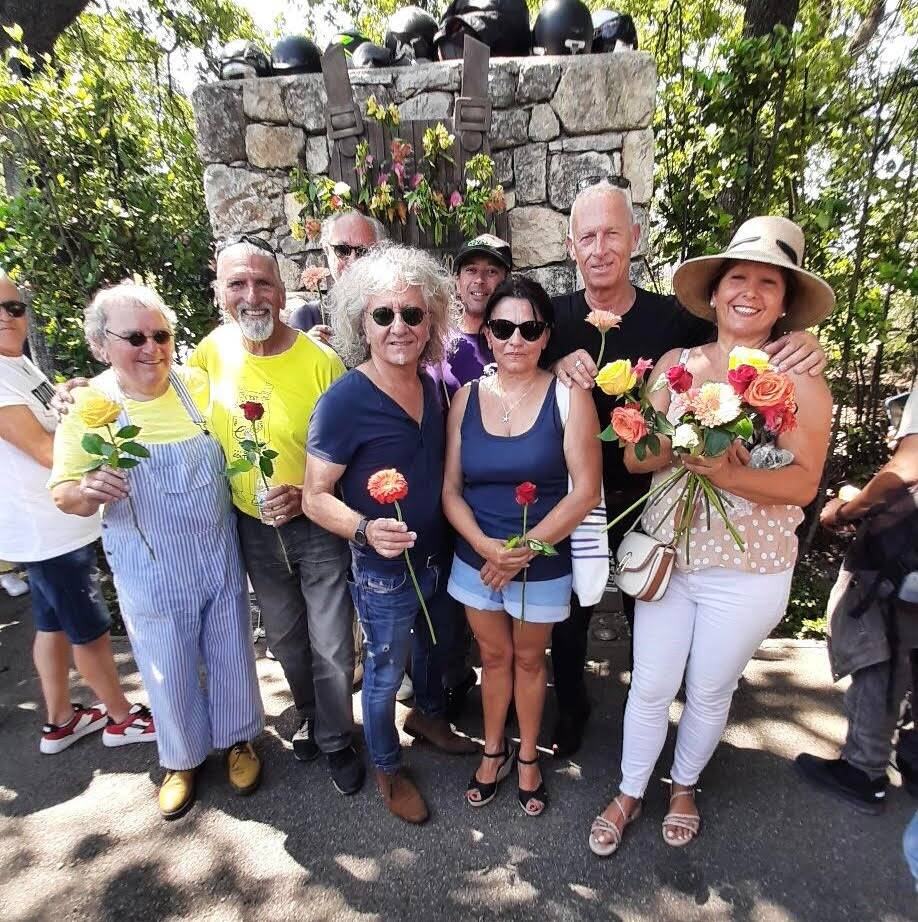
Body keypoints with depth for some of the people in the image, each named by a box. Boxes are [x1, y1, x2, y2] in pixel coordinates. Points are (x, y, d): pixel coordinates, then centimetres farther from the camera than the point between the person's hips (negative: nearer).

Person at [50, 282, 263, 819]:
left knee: (231, 655, 17)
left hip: (220, 558, 1)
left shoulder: (199, 386, -6)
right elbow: (64, 494, -3)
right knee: (170, 672, 16)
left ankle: (237, 737, 44)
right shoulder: (89, 408, -9)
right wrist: (89, 492, -27)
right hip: (152, 574, -1)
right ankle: (183, 758, 44)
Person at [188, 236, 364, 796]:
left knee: (332, 647, 7)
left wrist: (308, 494, -25)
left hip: (318, 524, -4)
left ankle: (337, 741, 35)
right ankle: (310, 718, 51)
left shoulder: (321, 361, -18)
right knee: (286, 640, 23)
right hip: (253, 526, 4)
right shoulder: (210, 353, -6)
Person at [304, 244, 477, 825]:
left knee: (437, 645, 28)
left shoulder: (430, 385, -3)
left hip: (438, 555, 7)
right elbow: (316, 497, -19)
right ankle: (388, 769, 45)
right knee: (386, 671, 16)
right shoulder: (345, 401, -24)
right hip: (383, 570, -6)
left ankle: (428, 717, 59)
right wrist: (367, 530, -36)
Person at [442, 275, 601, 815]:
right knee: (494, 656, 21)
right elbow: (451, 489, -3)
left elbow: (585, 491, -15)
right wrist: (486, 546, -18)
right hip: (477, 558, 2)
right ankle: (495, 750, 45)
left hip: (544, 564, -2)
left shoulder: (569, 397, -11)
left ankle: (529, 757, 44)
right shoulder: (466, 399, -3)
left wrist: (523, 550, -18)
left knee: (529, 659, 19)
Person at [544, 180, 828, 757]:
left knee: (647, 617, 20)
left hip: (646, 499, 0)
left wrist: (802, 347, -21)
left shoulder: (671, 318, -9)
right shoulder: (556, 317, -7)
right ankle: (571, 707, 45)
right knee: (569, 614, 17)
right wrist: (557, 368, -26)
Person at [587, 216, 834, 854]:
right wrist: (688, 448, -24)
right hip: (666, 556, 2)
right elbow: (634, 455, -5)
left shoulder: (800, 379, -6)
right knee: (651, 686, 13)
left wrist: (726, 473, -30)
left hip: (748, 572, -1)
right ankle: (630, 794, 38)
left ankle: (685, 785, 47)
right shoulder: (676, 364, 0)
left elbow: (802, 483, -14)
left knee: (709, 691, 18)